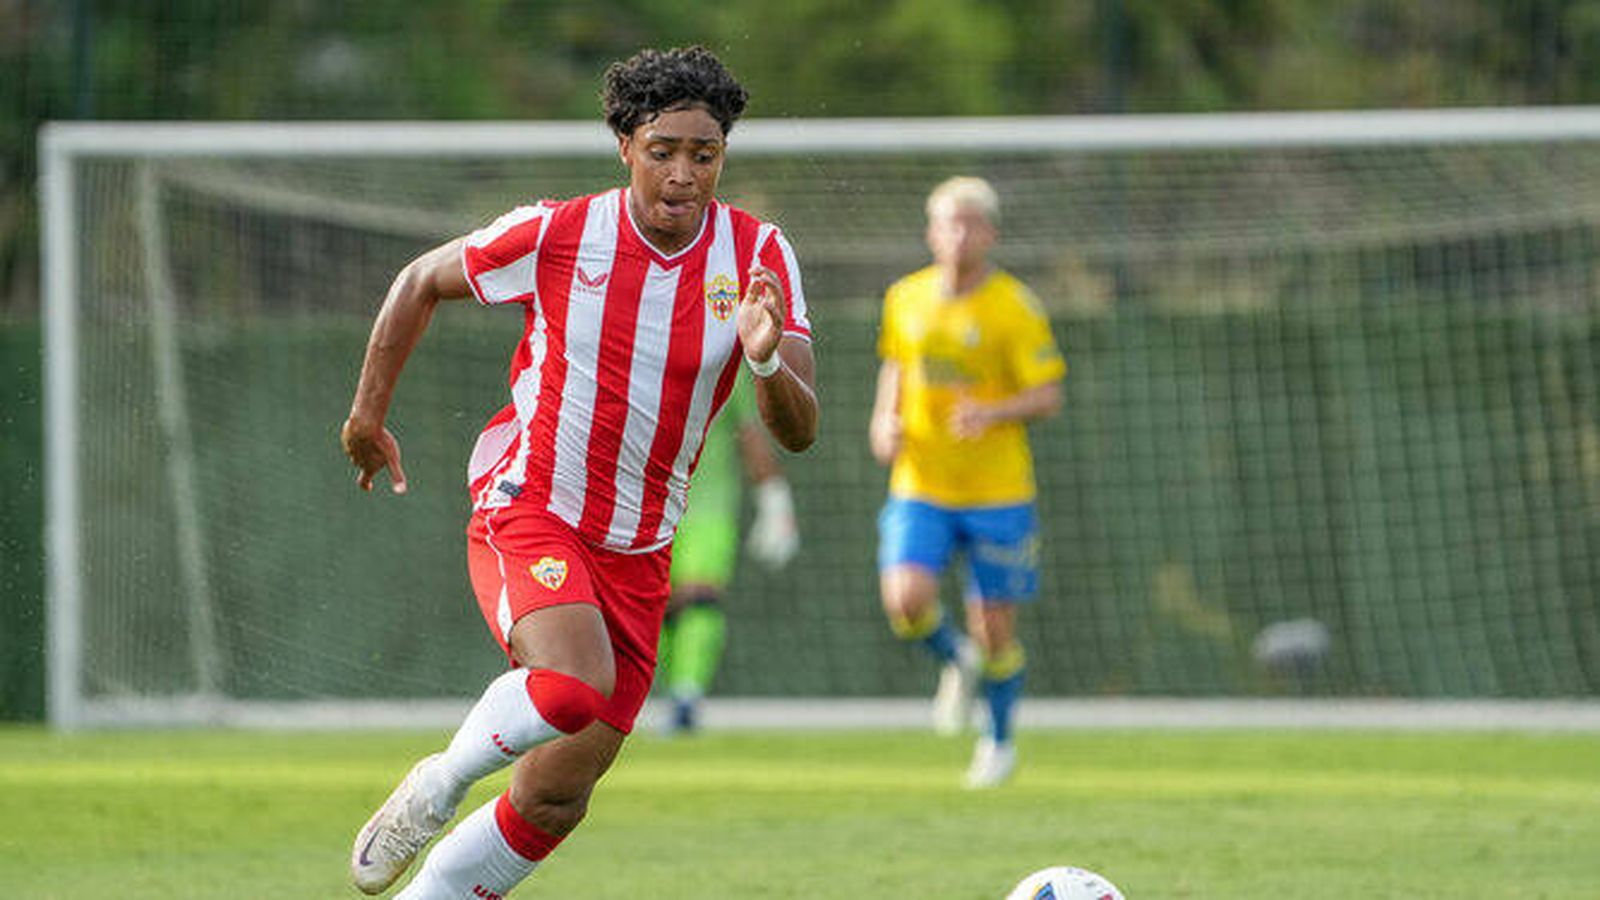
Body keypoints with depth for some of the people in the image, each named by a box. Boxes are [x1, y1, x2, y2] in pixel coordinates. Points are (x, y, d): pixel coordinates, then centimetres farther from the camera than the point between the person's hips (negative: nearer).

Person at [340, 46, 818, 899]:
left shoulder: (758, 255, -5)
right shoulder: (555, 234, -10)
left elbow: (798, 430, -10)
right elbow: (421, 281, 8)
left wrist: (765, 360, -31)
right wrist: (368, 410, 8)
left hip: (637, 556, 4)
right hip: (526, 514, -4)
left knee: (553, 801, 5)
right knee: (577, 687, -33)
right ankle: (438, 785, -5)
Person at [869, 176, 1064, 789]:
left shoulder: (1014, 307, -9)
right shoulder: (906, 298, 4)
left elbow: (1048, 397, -9)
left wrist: (992, 413, -26)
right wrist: (885, 421, 2)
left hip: (997, 490, -3)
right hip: (921, 485, 3)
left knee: (994, 627, 2)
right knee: (906, 601, -19)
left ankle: (999, 740, 28)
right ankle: (957, 661, 16)